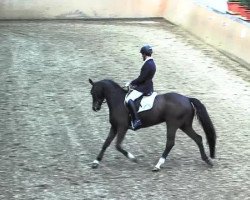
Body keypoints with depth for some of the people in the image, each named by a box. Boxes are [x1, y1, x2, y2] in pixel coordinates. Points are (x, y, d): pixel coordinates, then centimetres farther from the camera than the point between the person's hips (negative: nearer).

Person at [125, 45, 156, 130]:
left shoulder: (147, 65, -21)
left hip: (143, 88, -11)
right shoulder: (152, 63, 11)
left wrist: (131, 83, -9)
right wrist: (133, 82, 15)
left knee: (128, 100, -24)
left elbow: (141, 78, -22)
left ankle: (136, 120, -30)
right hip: (148, 86, 11)